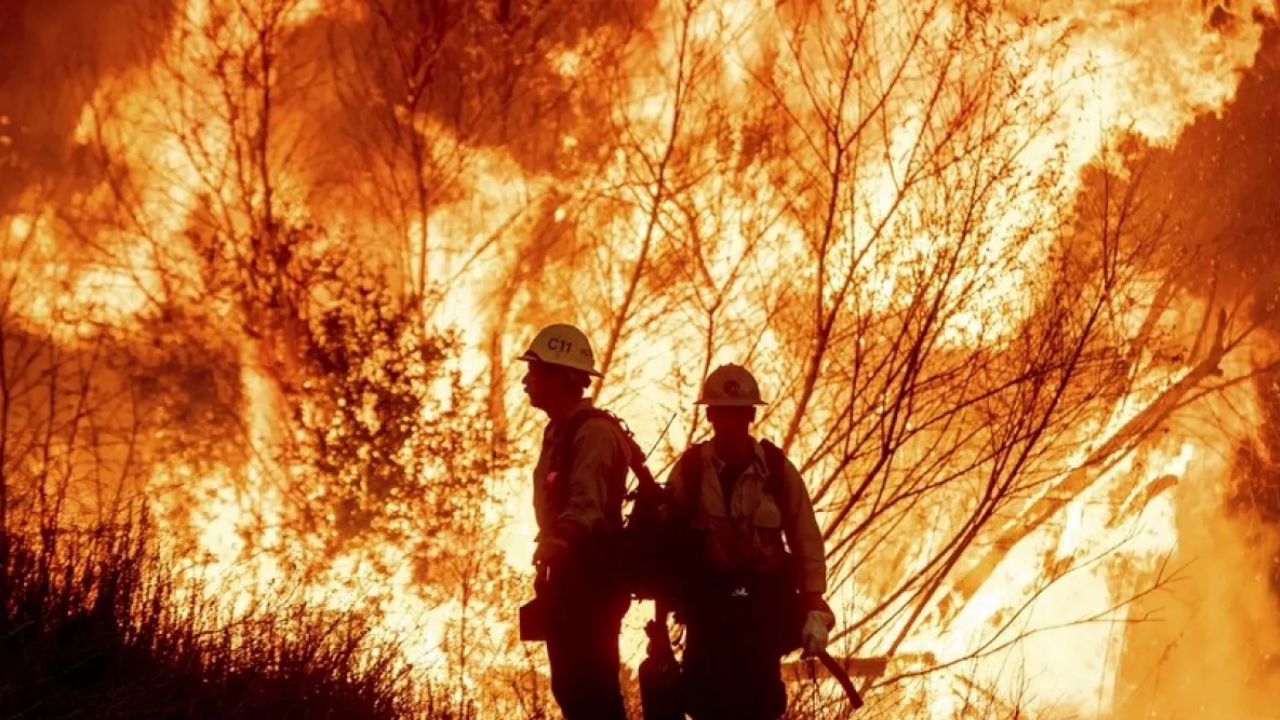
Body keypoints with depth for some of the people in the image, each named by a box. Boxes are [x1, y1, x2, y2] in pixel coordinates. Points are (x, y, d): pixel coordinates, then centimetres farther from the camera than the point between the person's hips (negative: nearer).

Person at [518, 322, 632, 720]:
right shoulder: (558, 431, 19)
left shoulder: (594, 430, -14)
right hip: (568, 571, 10)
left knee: (594, 685, -12)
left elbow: (587, 502, -28)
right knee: (570, 684, 11)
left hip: (591, 572, -10)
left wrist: (557, 542, -43)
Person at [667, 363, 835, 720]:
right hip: (708, 597, 0)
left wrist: (815, 608, -5)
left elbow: (806, 540, 0)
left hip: (765, 598, 0)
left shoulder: (778, 469, -3)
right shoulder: (688, 469, -3)